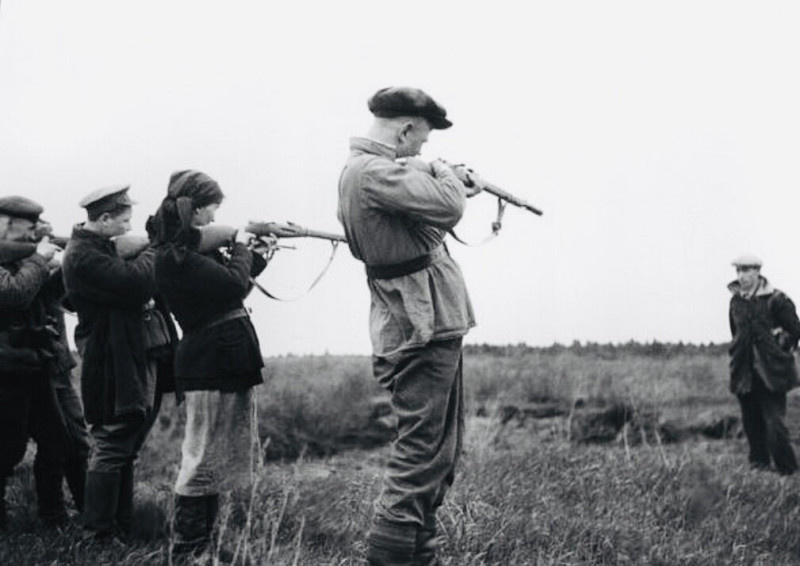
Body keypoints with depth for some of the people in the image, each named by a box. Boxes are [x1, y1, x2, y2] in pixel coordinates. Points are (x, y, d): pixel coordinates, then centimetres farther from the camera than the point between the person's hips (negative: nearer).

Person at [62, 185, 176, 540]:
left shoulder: (110, 248, 15)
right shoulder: (82, 255, -15)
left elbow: (147, 284, 19)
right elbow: (136, 282, -26)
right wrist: (155, 249, -10)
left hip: (145, 361, 9)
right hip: (117, 369, -9)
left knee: (125, 450, 14)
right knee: (112, 450, -4)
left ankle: (123, 528, 23)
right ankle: (101, 535, 4)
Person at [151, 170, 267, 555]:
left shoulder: (194, 246, 13)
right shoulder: (175, 256, -16)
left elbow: (236, 280, 24)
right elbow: (234, 284, -21)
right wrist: (240, 246, -5)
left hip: (225, 362, 10)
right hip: (210, 365, -10)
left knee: (219, 458, 14)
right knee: (203, 461, -5)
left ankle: (202, 543, 21)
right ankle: (185, 548, 2)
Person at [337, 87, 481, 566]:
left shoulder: (369, 170, 15)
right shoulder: (374, 172, -18)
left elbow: (426, 216, 24)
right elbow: (446, 205, -25)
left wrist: (458, 188, 16)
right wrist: (443, 172, -6)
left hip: (429, 328, 11)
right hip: (423, 330, -11)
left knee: (442, 453, 17)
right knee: (420, 457, -8)